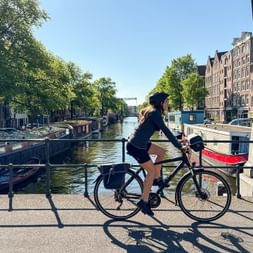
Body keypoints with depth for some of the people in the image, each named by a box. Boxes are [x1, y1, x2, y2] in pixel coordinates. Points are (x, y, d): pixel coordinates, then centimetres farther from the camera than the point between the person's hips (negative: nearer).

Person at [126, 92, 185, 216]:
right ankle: (144, 201, 3)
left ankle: (157, 179, 21)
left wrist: (179, 139, 22)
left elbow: (165, 131, 22)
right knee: (152, 170, -4)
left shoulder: (150, 111, 14)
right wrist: (180, 146, -17)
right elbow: (166, 131, -20)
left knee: (161, 151, 15)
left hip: (138, 143, 10)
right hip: (135, 146, -10)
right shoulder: (155, 113, -15)